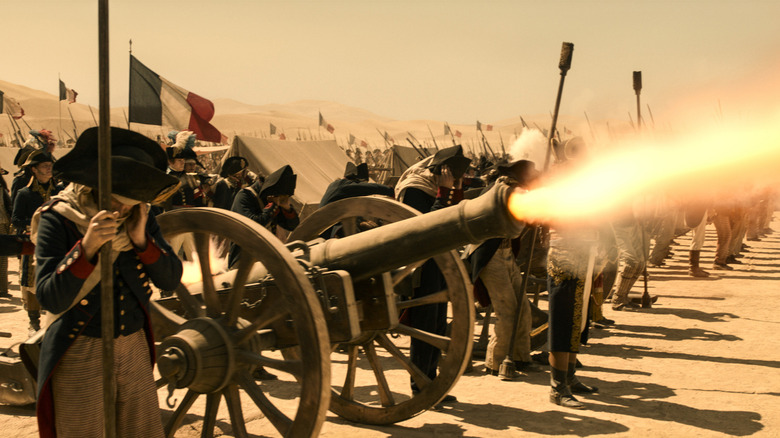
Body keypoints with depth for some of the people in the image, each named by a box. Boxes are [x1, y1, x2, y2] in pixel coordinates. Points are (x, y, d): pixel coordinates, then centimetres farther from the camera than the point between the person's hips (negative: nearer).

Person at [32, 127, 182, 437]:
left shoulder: (140, 216, 1)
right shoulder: (57, 218, -13)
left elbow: (170, 279, -3)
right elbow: (51, 300, -19)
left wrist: (141, 239, -19)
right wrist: (87, 246, -31)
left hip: (135, 349, 4)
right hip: (80, 355, -4)